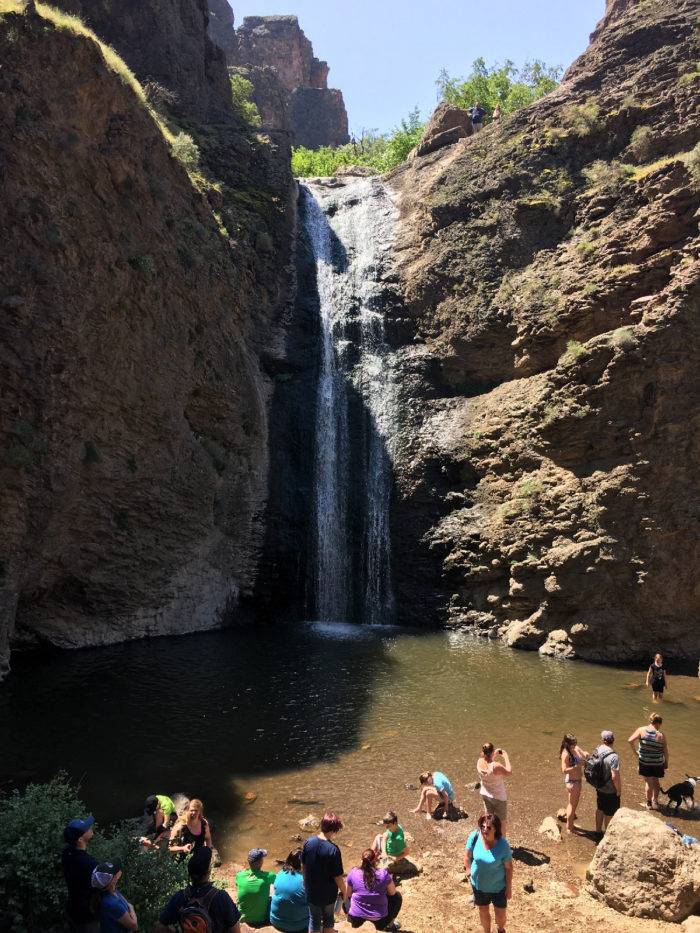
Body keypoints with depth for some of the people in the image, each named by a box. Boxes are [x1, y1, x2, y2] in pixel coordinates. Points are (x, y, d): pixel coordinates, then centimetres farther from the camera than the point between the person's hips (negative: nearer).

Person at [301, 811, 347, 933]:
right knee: (328, 919, 22)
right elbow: (338, 877, -20)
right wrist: (344, 892, -2)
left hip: (311, 891, 4)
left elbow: (303, 866, 0)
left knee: (314, 919, 22)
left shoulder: (308, 842, -13)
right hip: (328, 893, -3)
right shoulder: (333, 850, -28)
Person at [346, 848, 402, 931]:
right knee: (397, 896, 22)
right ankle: (389, 925, 23)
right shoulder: (383, 873, -14)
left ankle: (354, 923, 22)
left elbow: (348, 895, 4)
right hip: (378, 918, -2)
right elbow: (392, 892, 0)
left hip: (356, 917, 2)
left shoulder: (353, 873, -10)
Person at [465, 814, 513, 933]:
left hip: (498, 887, -1)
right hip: (479, 884, 2)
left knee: (500, 916, 17)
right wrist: (469, 871, 1)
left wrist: (509, 887, -7)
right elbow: (467, 855, -6)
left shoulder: (502, 844, -27)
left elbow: (509, 866, -15)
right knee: (483, 912, 22)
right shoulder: (474, 837, -24)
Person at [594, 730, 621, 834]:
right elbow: (615, 777, -28)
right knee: (610, 813, 12)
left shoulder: (597, 751, -7)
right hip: (610, 791, -7)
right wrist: (619, 790, -12)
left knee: (599, 809, 23)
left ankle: (598, 831, 37)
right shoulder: (613, 757, -29)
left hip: (599, 787, 7)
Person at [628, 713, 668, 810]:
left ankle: (648, 803, 29)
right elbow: (666, 752, -9)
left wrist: (634, 751, -1)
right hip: (658, 763, 0)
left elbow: (630, 740, -18)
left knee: (649, 782, 16)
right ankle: (655, 802, 36)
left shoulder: (641, 730, -13)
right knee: (655, 781, 25)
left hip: (644, 761, 0)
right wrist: (666, 762, 9)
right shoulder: (661, 735, -15)